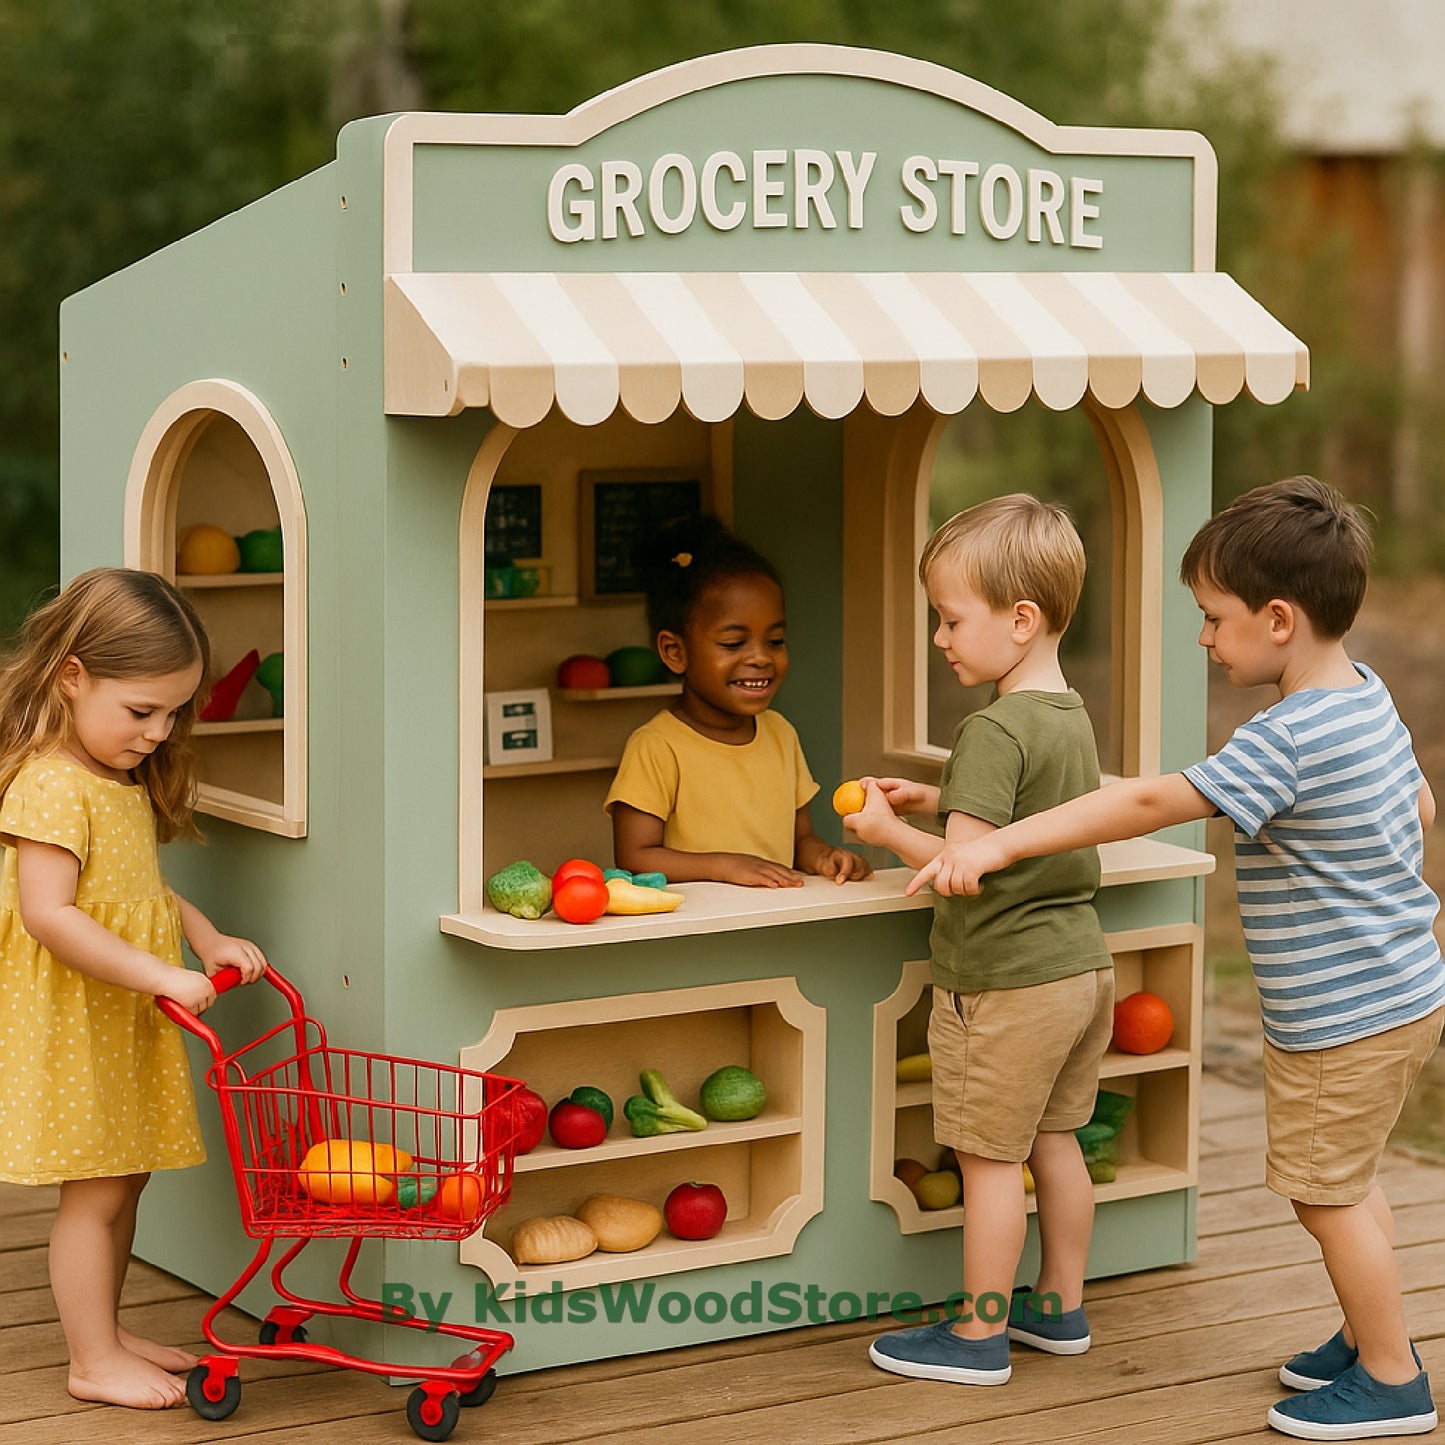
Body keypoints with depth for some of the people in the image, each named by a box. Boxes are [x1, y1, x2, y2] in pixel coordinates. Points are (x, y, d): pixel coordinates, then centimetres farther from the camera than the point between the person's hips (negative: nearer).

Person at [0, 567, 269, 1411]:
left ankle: (106, 1331, 27)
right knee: (96, 1190, -3)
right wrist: (159, 975, -30)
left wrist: (207, 938, 6)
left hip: (125, 1024, 9)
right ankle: (94, 1360, 6)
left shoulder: (126, 783, 11)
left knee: (124, 1180, 15)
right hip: (71, 1027, -9)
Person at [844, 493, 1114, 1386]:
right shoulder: (1072, 716, 7)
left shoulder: (997, 731, -22)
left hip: (1007, 984, -9)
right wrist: (936, 802, 14)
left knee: (990, 1158, 1)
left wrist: (889, 831, -11)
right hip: (1081, 966, 9)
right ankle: (1060, 1309, 28)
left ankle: (980, 1335, 9)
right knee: (1055, 1141, 18)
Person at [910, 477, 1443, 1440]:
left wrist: (999, 846, -28)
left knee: (1326, 1191, 4)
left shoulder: (1290, 739, -26)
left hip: (1346, 1017, -9)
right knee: (1345, 1182, 22)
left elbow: (1151, 804, -29)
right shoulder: (1367, 695, 3)